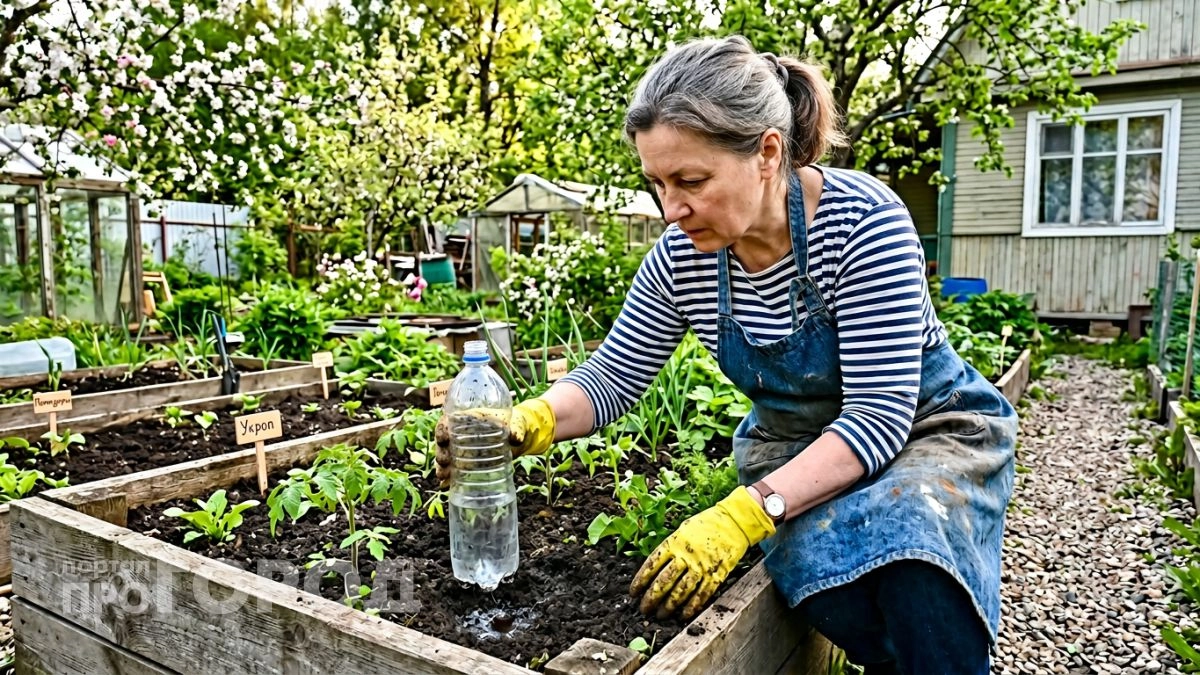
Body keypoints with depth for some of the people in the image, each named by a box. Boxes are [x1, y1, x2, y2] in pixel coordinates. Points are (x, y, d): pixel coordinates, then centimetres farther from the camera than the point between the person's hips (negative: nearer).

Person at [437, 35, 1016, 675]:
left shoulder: (863, 221, -25)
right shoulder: (681, 257, -12)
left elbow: (880, 415, -27)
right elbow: (612, 377, -4)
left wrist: (746, 514, -38)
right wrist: (527, 422, -25)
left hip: (932, 424, -2)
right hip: (792, 448, 3)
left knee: (915, 568, -33)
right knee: (831, 584, -28)